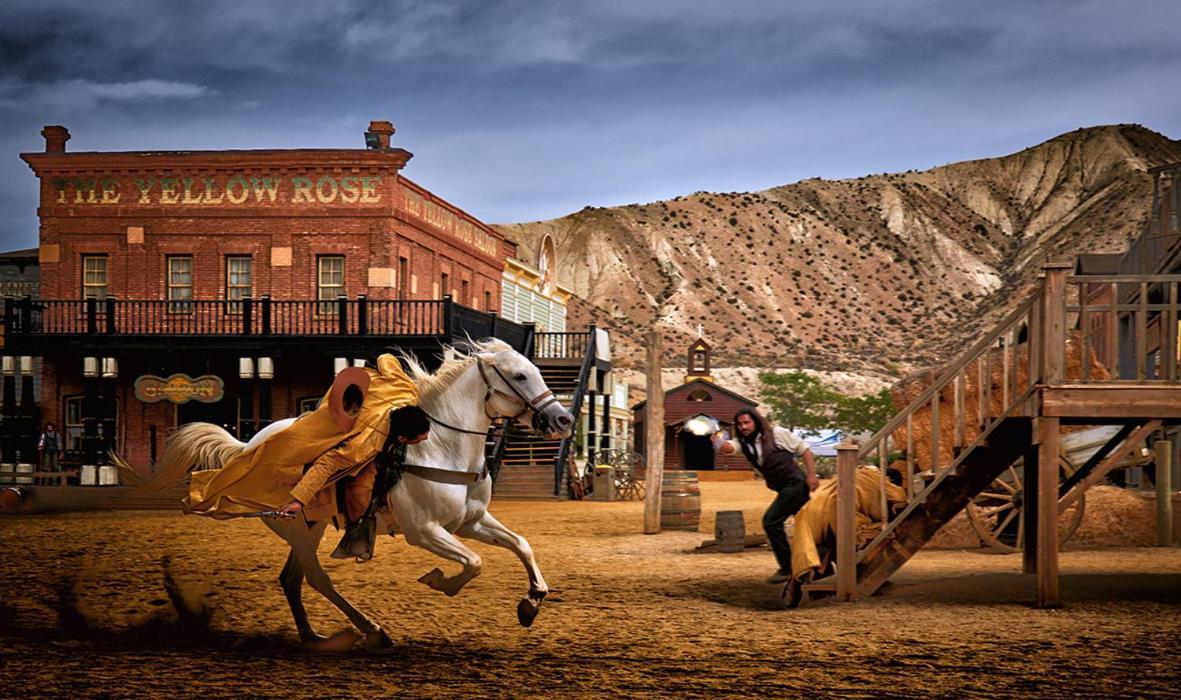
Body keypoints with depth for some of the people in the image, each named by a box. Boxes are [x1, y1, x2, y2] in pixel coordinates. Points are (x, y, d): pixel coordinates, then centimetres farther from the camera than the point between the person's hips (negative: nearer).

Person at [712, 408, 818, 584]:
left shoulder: (777, 434, -10)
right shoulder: (743, 442, 4)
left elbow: (804, 449, -5)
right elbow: (728, 448, -18)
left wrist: (811, 475, -13)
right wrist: (719, 442, -41)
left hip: (795, 483, -7)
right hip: (783, 489, 7)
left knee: (771, 521, -13)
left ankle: (787, 568, -6)